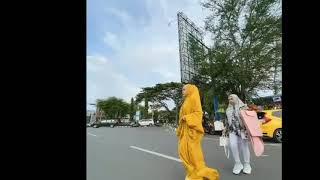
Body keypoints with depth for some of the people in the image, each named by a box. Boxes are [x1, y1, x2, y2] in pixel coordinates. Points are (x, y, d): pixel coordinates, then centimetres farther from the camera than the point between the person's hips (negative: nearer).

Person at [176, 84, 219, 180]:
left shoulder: (193, 98, -6)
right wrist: (180, 130, 18)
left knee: (193, 151, -3)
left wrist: (186, 118, -20)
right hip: (185, 130, 9)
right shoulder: (186, 101, 19)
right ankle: (192, 172, 21)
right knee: (184, 151, 10)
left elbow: (198, 113, -16)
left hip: (191, 129, -9)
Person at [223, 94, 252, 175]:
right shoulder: (228, 110, 16)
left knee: (244, 146, 2)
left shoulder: (243, 107, 1)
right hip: (232, 130, 3)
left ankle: (247, 164, 22)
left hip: (242, 129, -3)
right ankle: (238, 164, 3)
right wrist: (226, 130, 21)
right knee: (233, 145, -13)